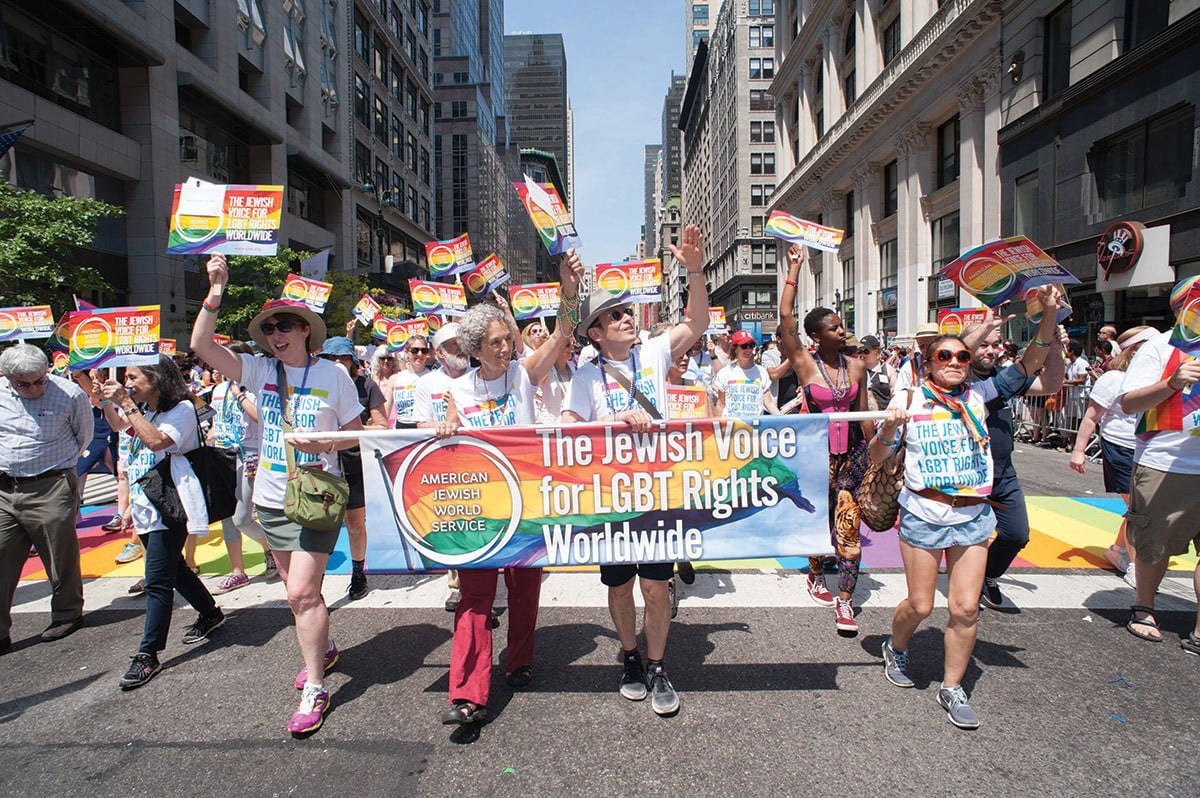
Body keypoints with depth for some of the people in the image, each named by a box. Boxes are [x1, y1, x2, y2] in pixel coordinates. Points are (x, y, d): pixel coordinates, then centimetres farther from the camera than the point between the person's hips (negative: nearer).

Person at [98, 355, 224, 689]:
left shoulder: (181, 409, -14)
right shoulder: (144, 410, 10)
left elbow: (156, 440, -31)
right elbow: (118, 424, 29)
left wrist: (127, 404, -24)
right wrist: (107, 400, 10)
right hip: (144, 508, 9)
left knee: (157, 582, -6)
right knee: (174, 570, 20)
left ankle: (148, 655, 0)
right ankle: (210, 613, 38)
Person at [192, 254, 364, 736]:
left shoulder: (333, 375, -5)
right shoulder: (260, 371, 2)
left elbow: (356, 433, 0)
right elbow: (201, 346, -8)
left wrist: (323, 443, -19)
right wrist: (214, 295, -18)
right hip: (271, 498, 5)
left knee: (302, 593, -9)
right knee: (298, 589, 18)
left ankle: (314, 688, 4)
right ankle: (323, 649, 41)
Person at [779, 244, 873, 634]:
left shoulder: (857, 366, 5)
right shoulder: (804, 363, -6)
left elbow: (863, 413, 12)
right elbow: (785, 317, -16)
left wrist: (872, 454, 13)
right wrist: (794, 268, -12)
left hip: (852, 452, 2)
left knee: (848, 523, -4)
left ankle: (844, 600, 2)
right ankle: (816, 577, 36)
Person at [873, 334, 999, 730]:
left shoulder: (977, 399, 5)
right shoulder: (909, 401, -4)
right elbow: (876, 457, -3)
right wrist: (889, 428, -22)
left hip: (973, 516, 3)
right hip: (923, 514, -2)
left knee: (965, 607, 2)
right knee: (920, 605, 5)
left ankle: (952, 688, 20)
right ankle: (895, 650, 37)